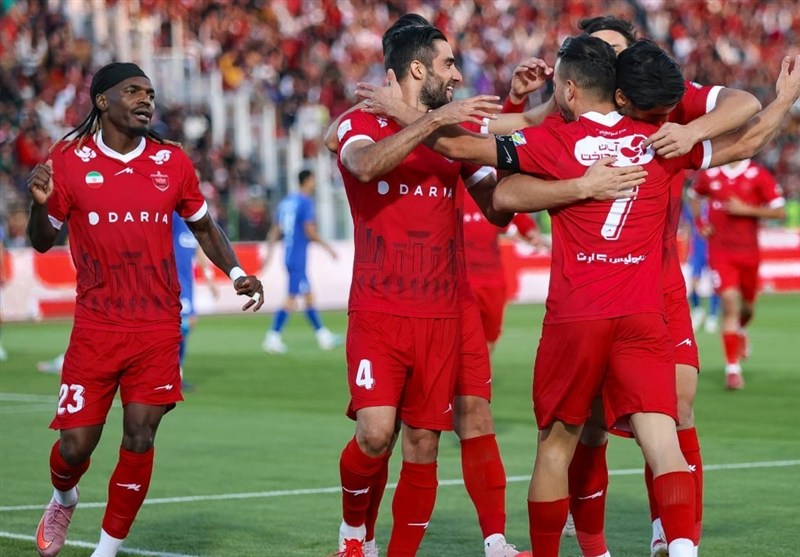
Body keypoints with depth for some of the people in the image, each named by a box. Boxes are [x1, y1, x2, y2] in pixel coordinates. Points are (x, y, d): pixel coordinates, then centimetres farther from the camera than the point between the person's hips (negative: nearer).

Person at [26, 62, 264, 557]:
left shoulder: (172, 162, 5)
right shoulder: (69, 161, -1)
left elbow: (204, 226, 18)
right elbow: (43, 242, 6)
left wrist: (237, 273, 2)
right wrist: (40, 204, -15)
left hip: (159, 329, 1)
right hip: (96, 328, -1)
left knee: (139, 439, -6)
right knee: (76, 443, -2)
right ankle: (63, 499, 33)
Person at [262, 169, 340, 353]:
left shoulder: (286, 201, 12)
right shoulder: (306, 202, -12)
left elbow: (275, 231, 13)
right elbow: (310, 232, -17)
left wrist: (269, 252, 16)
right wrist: (327, 247, -6)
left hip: (289, 254, 9)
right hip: (298, 257, -9)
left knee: (308, 297, 15)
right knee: (291, 300, -8)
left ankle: (323, 335, 21)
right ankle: (272, 337, -11)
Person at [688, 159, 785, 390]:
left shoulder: (758, 175, -7)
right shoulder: (710, 175, 1)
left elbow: (780, 212, -8)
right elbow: (694, 196, 22)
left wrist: (745, 209, -17)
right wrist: (699, 222, 6)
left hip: (748, 251, 0)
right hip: (720, 250, 0)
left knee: (747, 306, 15)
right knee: (729, 303, -13)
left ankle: (740, 331, 53)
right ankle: (733, 368, -11)